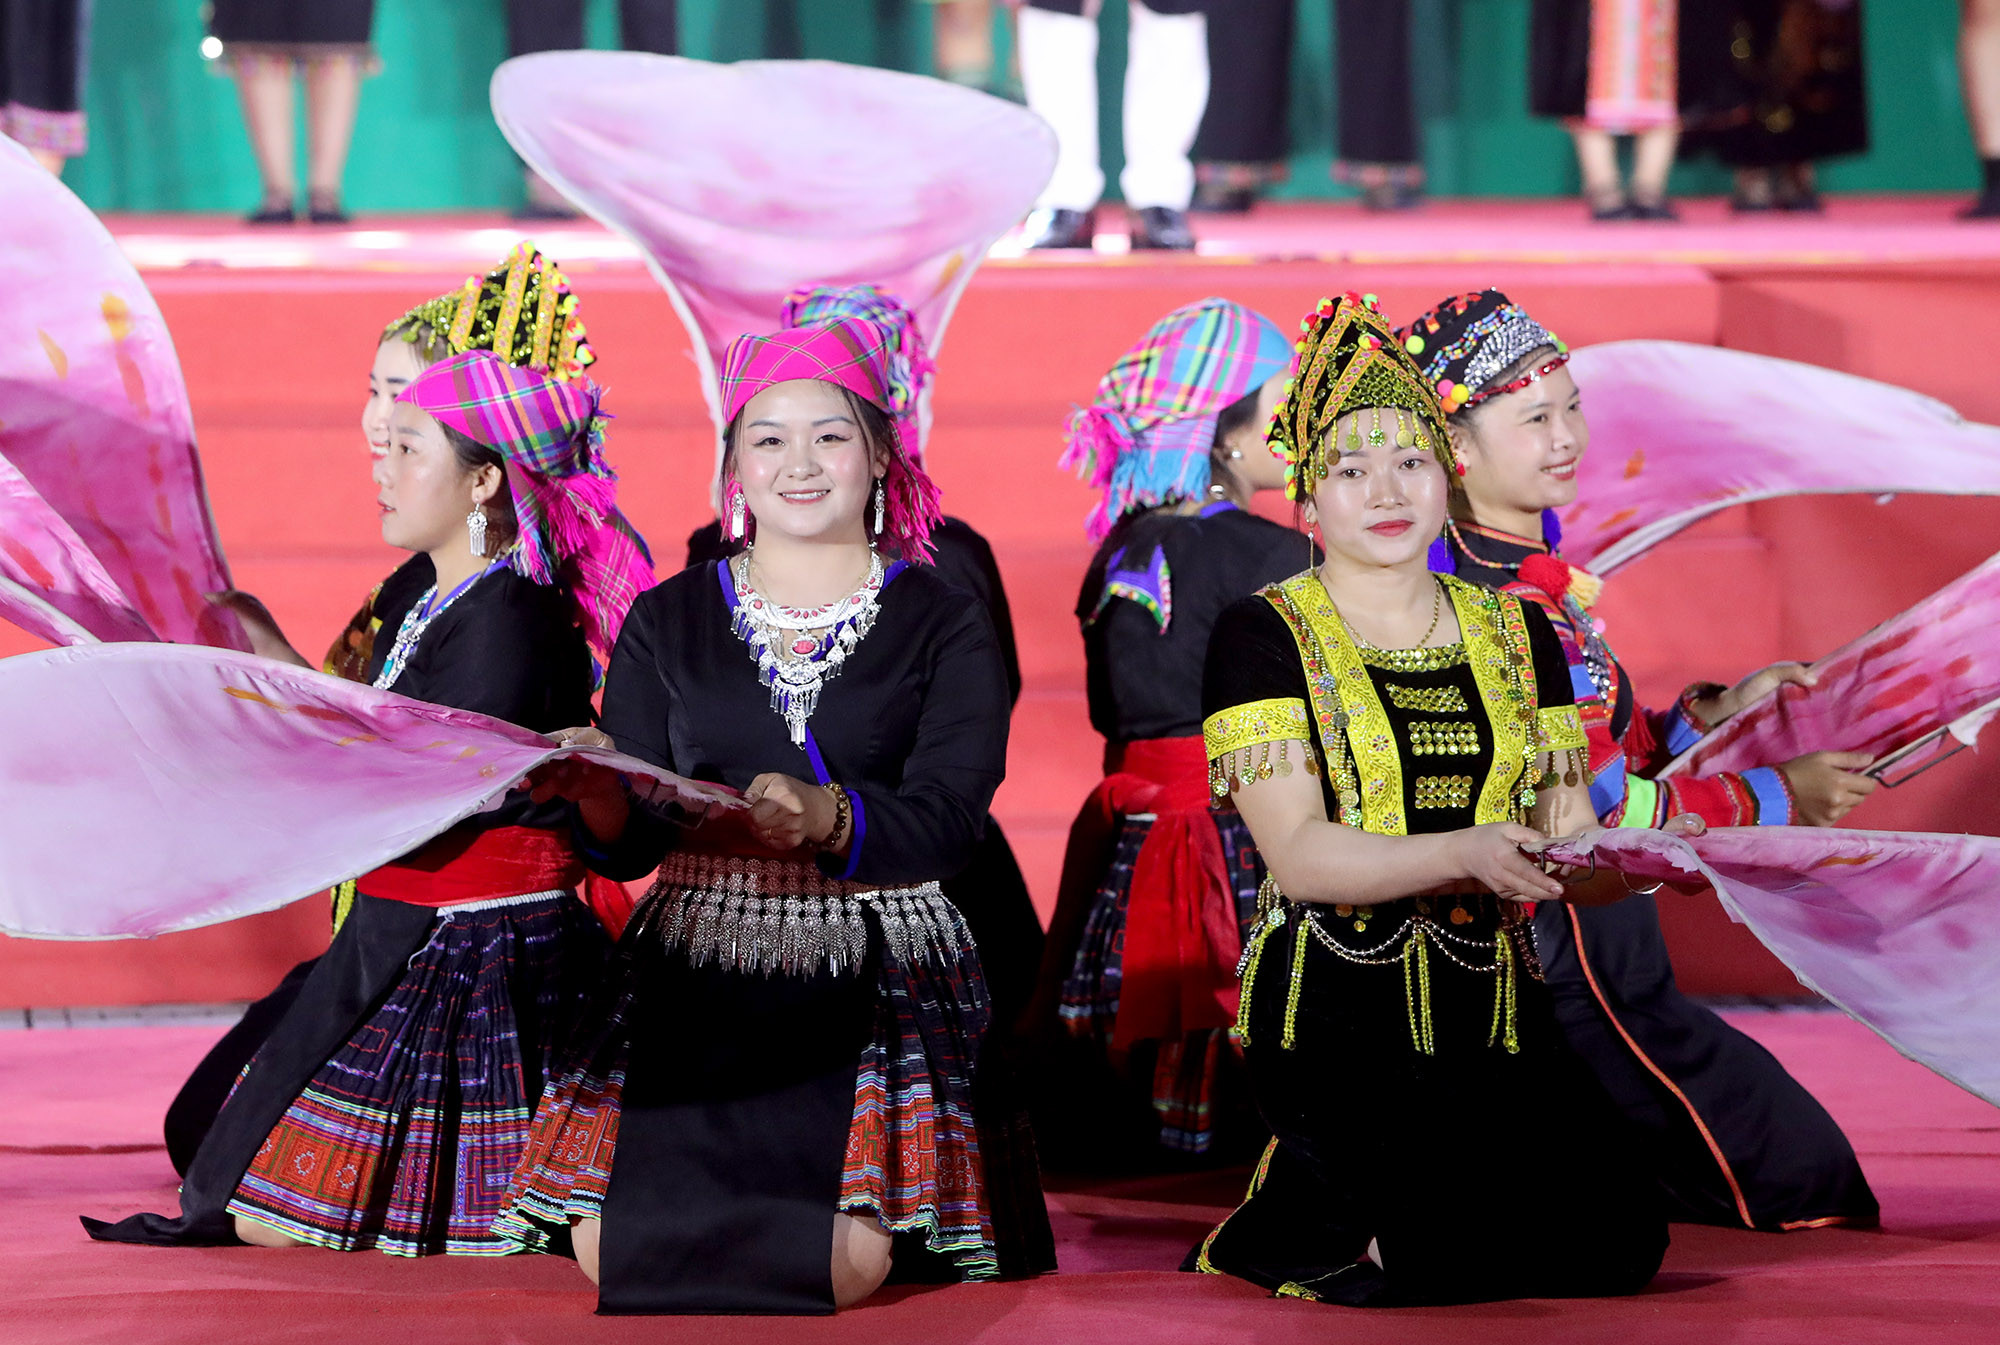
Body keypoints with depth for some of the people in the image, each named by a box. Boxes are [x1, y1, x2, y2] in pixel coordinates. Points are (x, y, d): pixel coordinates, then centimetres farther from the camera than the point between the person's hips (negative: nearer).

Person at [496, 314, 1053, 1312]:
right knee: (610, 1247, -18)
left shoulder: (941, 624, 5)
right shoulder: (668, 622, 12)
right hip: (694, 963, 2)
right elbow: (627, 846, 7)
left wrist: (828, 819, -29)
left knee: (846, 1262, -22)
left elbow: (946, 822, -9)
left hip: (873, 970, -2)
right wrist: (600, 796, -16)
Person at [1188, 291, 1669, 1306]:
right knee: (1482, 1250, -27)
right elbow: (1299, 854, -12)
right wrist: (1464, 854, -26)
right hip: (1336, 1007, -5)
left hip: (1488, 1004, 5)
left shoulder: (1515, 633, 15)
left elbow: (1566, 842, 10)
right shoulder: (1262, 638, 0)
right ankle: (1288, 1220, 4)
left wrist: (1622, 866, -14)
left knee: (1616, 1243, -16)